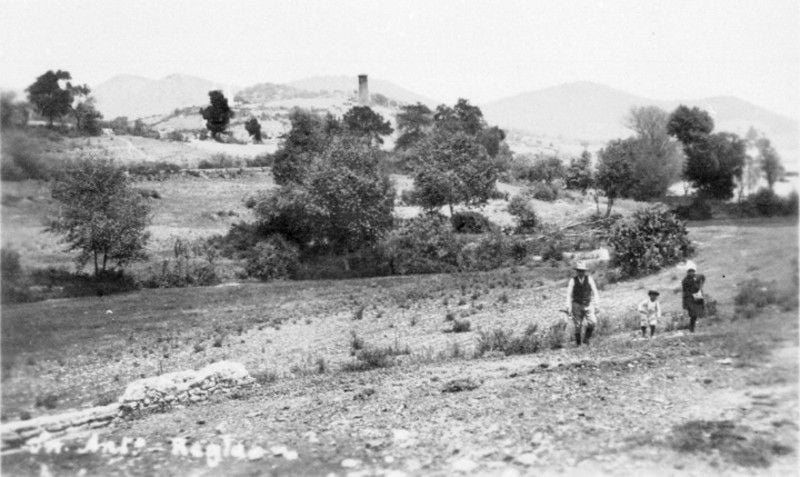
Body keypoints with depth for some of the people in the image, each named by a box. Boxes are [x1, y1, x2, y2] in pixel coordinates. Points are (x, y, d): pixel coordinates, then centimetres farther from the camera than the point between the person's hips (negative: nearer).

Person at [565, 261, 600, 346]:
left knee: (593, 322, -18)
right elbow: (569, 294, -3)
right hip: (577, 306, 0)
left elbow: (595, 292, 1)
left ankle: (586, 339, 2)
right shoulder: (573, 280, -4)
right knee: (578, 326, 1)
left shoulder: (589, 279, -3)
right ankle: (578, 344, 16)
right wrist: (568, 307, -9)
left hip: (588, 306, 1)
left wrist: (596, 305, -3)